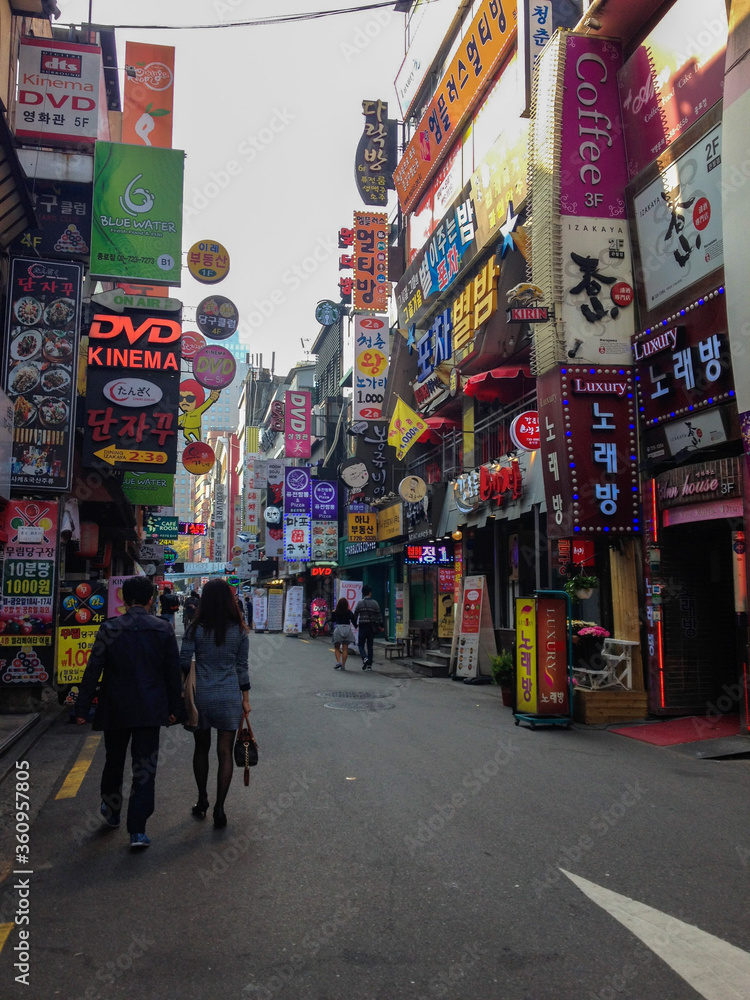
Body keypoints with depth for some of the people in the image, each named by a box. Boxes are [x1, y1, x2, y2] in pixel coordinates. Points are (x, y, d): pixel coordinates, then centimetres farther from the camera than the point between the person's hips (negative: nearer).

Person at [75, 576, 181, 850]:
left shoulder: (109, 629, -7)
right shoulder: (163, 629, -5)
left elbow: (93, 671, -7)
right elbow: (173, 672, -1)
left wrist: (82, 708, 0)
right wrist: (174, 707, 10)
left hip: (115, 710, 1)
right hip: (150, 711, -1)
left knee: (114, 762, 21)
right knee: (144, 769, 4)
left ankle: (111, 812, 40)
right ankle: (137, 831, 1)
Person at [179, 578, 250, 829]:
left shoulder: (195, 629, -7)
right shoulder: (239, 631, -3)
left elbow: (183, 663, -5)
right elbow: (242, 667, 2)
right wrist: (245, 698, 10)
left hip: (201, 695, 0)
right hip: (229, 696, 0)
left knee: (201, 748, 17)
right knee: (225, 751, 4)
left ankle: (202, 800, 28)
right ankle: (219, 808, 2)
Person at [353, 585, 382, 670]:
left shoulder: (359, 603, -3)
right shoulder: (375, 603, 0)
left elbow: (355, 615, 2)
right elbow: (378, 615, 1)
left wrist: (355, 624, 18)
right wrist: (380, 626, 10)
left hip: (362, 626, -2)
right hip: (371, 627, 2)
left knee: (361, 645, 8)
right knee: (370, 646, 10)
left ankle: (365, 658, -20)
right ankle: (369, 665, 9)